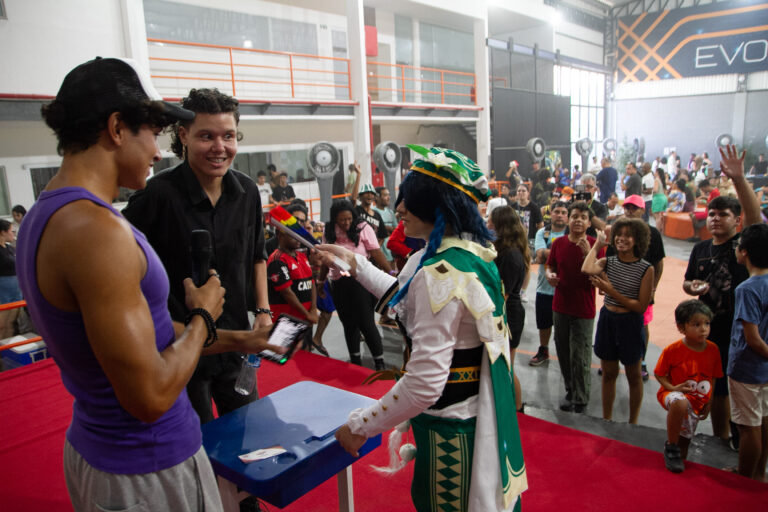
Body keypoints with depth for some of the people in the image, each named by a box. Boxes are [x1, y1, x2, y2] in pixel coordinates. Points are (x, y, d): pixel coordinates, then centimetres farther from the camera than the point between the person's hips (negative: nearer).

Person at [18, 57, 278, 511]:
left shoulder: (43, 216, 4)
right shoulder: (96, 229, -27)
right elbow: (151, 397, -27)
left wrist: (233, 340, 11)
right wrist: (202, 316, -11)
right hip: (148, 471, -8)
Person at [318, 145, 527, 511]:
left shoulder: (440, 273, -29)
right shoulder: (474, 254, 0)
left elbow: (424, 384, -31)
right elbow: (408, 299, 16)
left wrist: (360, 427, -18)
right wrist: (356, 265, 17)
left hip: (452, 425, -9)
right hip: (481, 408, 9)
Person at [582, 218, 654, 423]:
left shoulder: (646, 269, -11)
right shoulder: (607, 262, -2)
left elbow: (641, 306, -13)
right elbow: (587, 269, -26)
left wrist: (611, 292, -19)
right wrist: (597, 245, -11)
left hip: (630, 323, -3)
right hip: (607, 320, 3)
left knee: (633, 377, 14)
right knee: (608, 374, 16)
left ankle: (633, 422, 31)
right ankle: (607, 419, 32)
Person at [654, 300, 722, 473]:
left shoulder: (713, 350, -7)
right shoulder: (672, 350, -19)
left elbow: (713, 378, 6)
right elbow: (659, 374, -8)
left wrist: (708, 402, 4)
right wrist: (673, 388, -24)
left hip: (698, 402, 5)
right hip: (675, 393, -5)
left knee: (685, 438, 16)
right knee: (680, 403, -40)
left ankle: (679, 457, 50)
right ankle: (671, 448, -20)